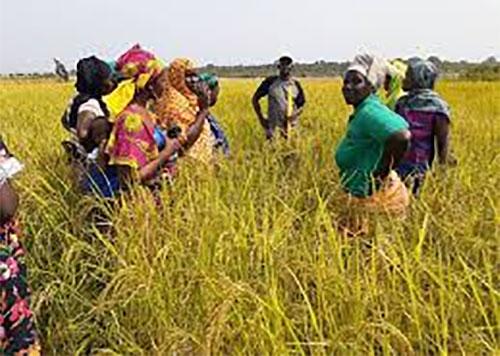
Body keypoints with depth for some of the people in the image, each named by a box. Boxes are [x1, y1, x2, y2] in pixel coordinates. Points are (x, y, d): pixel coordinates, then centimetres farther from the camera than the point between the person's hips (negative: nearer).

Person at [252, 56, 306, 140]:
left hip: (291, 126, 2)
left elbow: (301, 106, 14)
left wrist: (295, 114, -9)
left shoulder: (295, 84, 7)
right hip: (273, 127, -2)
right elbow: (255, 99, 7)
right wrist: (261, 118, 1)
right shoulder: (270, 81, 0)